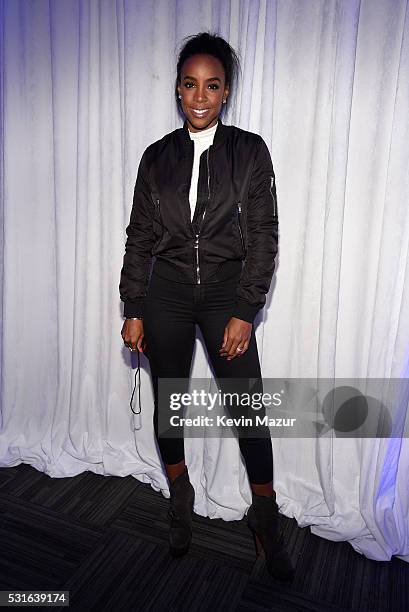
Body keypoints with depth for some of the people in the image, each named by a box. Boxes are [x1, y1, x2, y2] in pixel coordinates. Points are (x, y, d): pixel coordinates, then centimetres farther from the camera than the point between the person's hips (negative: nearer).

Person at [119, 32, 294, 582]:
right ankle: (180, 497, 37)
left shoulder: (250, 151, 0)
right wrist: (133, 311, 2)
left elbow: (263, 236, -4)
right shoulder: (157, 156, 5)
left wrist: (245, 313, -10)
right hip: (166, 294, 2)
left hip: (226, 294, -1)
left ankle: (265, 516, 25)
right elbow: (140, 236, 6)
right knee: (168, 402, 11)